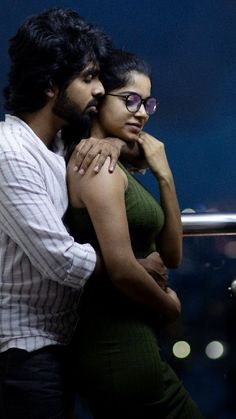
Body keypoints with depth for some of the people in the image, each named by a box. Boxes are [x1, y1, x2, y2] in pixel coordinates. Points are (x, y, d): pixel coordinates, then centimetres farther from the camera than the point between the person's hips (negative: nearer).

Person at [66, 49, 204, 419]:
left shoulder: (117, 168, 13)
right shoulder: (99, 165, -14)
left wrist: (164, 176, 2)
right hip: (122, 349, -9)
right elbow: (122, 269, -23)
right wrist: (170, 305, -5)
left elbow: (170, 256, 12)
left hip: (113, 343, 9)